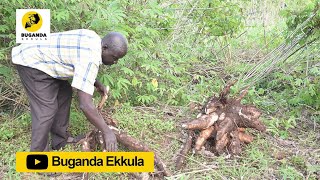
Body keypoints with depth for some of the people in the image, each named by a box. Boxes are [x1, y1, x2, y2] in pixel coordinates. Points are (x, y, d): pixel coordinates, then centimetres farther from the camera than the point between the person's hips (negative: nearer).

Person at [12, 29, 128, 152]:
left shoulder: (93, 39, 0)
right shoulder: (90, 58, -30)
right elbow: (85, 105, -33)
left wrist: (96, 83, 9)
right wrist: (107, 131, -24)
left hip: (37, 53, 10)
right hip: (31, 62, -10)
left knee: (64, 92, 16)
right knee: (46, 110, -11)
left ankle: (60, 139, 25)